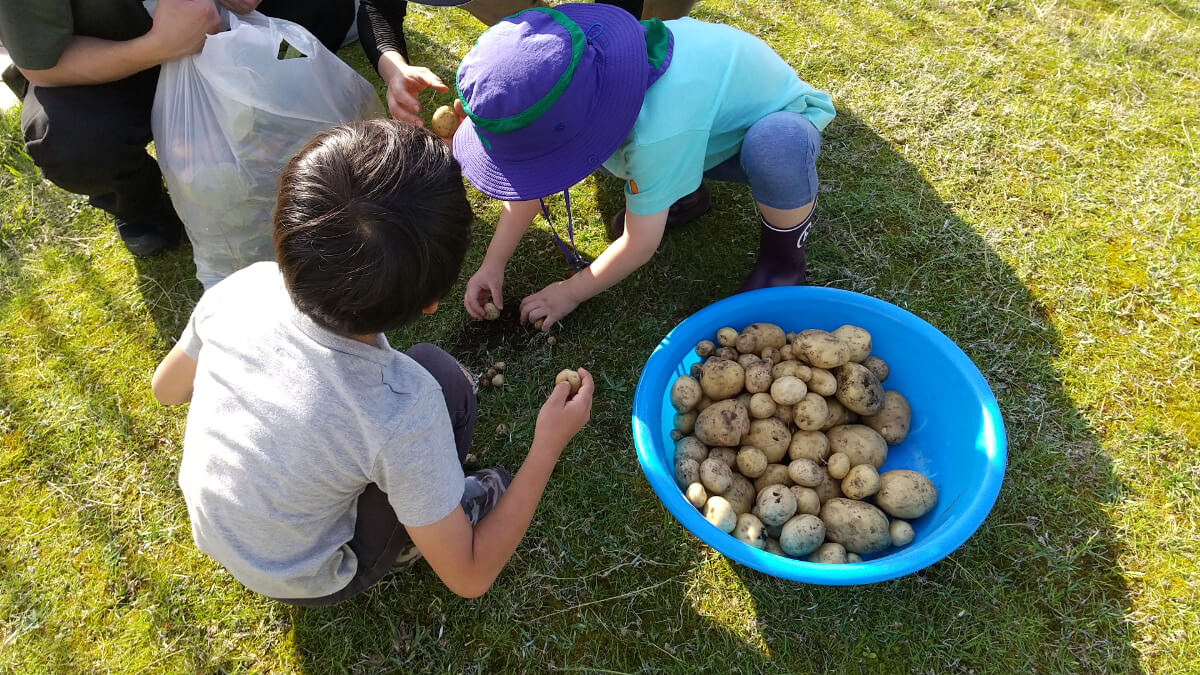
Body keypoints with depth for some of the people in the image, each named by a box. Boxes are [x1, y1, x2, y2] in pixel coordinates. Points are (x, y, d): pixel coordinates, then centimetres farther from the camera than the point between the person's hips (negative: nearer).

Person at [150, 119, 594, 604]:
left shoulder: (241, 289, -25)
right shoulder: (405, 413, -38)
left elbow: (166, 389, -2)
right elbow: (470, 577, -23)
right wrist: (548, 445, -18)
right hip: (306, 583, -4)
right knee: (444, 382, -9)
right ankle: (409, 540, 12)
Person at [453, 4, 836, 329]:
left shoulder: (660, 133, -44)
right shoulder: (572, 100, -24)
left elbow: (639, 244, -31)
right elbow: (528, 182, -10)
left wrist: (570, 293, -18)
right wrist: (493, 265, -12)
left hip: (781, 120, -5)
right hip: (710, 110, 5)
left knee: (776, 142, -43)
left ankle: (786, 247, -11)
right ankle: (679, 189, 9)